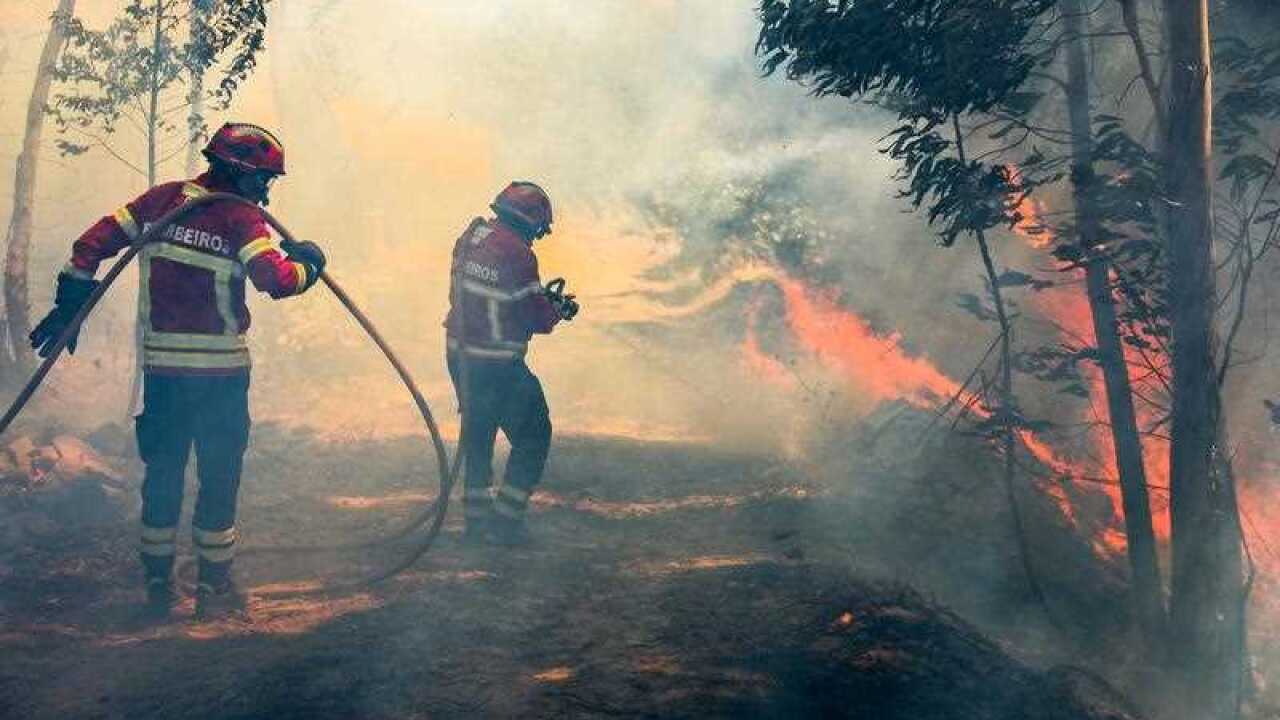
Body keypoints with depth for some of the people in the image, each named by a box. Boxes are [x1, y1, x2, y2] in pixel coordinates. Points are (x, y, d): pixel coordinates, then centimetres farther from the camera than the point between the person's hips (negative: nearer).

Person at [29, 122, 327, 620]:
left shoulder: (161, 200, 6)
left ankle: (158, 585, 20)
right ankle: (214, 588, 14)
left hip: (160, 367, 5)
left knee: (162, 472, 14)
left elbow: (95, 242, 5)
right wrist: (306, 264, -3)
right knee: (219, 476, 8)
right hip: (221, 370, -4)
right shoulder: (241, 219, -10)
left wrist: (70, 303, 10)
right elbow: (276, 279, -23)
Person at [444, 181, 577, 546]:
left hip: (459, 353, 8)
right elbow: (538, 318, -14)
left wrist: (541, 298, 14)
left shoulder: (469, 238, 5)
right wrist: (559, 309, 9)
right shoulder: (517, 254, -19)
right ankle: (506, 519, 4)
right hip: (498, 364, -8)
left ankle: (476, 516, 27)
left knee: (477, 434, 21)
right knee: (532, 436, 7)